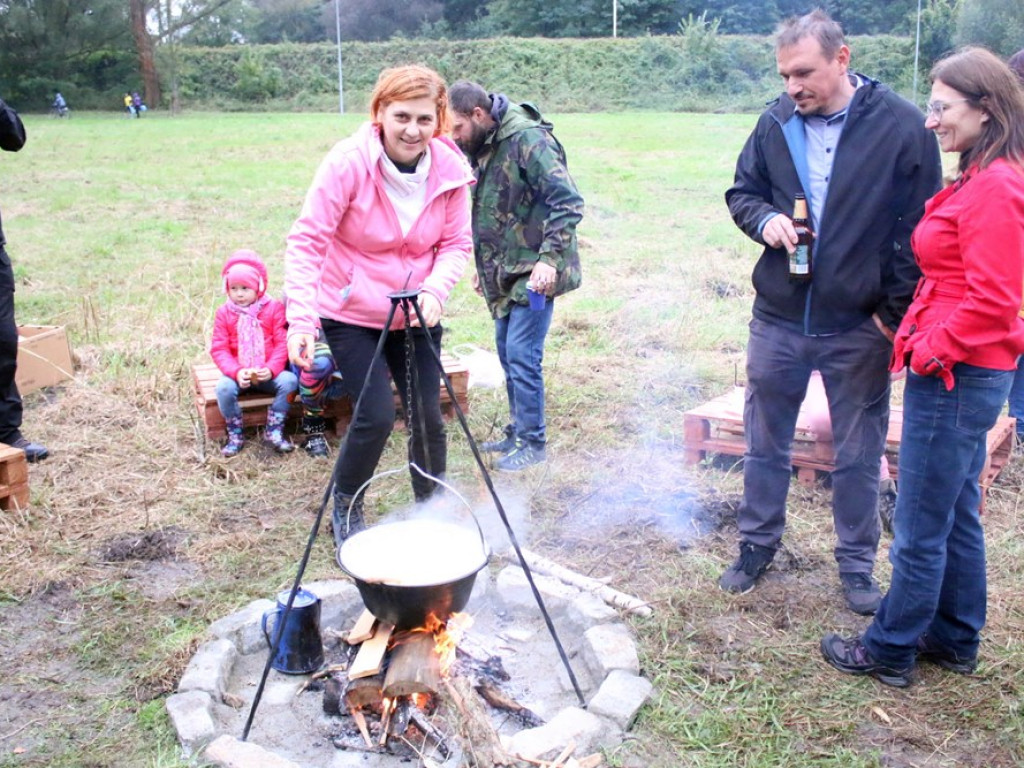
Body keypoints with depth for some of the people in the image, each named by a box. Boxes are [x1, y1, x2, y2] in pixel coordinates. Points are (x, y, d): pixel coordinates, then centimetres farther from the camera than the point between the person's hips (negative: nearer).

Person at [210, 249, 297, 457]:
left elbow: (283, 343, -6)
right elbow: (219, 349, -3)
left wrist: (271, 369, -21)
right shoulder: (224, 312, 3)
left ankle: (274, 432, -15)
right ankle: (235, 435, -10)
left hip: (269, 373, 0)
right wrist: (236, 371, -21)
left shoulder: (274, 308, 0)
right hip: (239, 373, 1)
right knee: (224, 387, -30)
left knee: (289, 381, -29)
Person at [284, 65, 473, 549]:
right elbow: (307, 240, -21)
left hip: (416, 315, 4)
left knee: (428, 417, 4)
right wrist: (301, 319, -30)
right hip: (351, 313, -3)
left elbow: (457, 243, -2)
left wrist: (436, 290, -22)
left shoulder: (450, 169, -10)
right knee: (376, 415, -11)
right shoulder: (348, 162, -21)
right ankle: (345, 508, 18)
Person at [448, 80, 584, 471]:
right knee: (508, 353, 15)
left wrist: (549, 259, -28)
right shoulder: (482, 148, 11)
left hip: (534, 273, -9)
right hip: (505, 275, 9)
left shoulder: (528, 139, -17)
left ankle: (532, 442, 6)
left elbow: (568, 202, -22)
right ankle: (517, 431, 28)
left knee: (521, 355, -7)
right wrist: (483, 265, 23)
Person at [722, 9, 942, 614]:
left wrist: (896, 310, -10)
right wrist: (764, 218, -11)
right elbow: (742, 193, 12)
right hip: (778, 319, 3)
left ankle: (857, 564, 29)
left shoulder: (903, 127, -9)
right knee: (765, 444, 15)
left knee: (859, 454, 11)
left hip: (860, 327, -3)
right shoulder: (776, 123, 0)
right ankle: (758, 546, 34)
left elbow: (920, 229, -7)